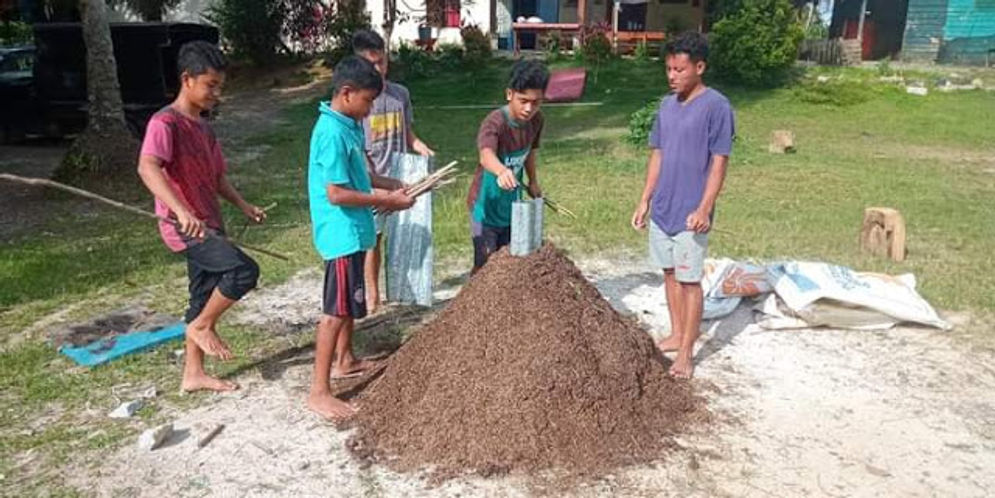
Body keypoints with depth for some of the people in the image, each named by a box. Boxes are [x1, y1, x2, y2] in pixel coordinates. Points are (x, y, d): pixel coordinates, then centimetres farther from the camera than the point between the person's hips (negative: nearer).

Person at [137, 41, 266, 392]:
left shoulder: (202, 126, 13)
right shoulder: (166, 122, -15)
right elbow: (147, 168, -32)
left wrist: (244, 206, 9)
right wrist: (181, 210, -45)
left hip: (207, 225, 9)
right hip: (184, 227, -9)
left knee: (205, 299, 12)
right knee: (244, 270, -21)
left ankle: (193, 374, 24)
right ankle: (202, 326, 2)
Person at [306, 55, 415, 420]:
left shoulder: (348, 126, 9)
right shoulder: (333, 133, -21)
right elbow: (336, 194, -25)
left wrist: (389, 186, 8)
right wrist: (385, 201, -18)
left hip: (353, 230, 10)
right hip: (341, 233, -10)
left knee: (351, 301, 22)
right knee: (337, 309, -5)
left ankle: (345, 361, 40)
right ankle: (319, 392, 2)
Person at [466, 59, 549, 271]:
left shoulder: (536, 119, -8)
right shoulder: (495, 122, -29)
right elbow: (486, 154, -50)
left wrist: (533, 181, 21)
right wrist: (501, 170, -70)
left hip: (512, 204, 6)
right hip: (486, 205, -6)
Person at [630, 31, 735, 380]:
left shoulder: (716, 106, -12)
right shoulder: (666, 105, 8)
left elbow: (719, 162, -13)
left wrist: (704, 208, -19)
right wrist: (645, 201, 11)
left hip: (690, 213, -7)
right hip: (662, 209, 7)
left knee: (689, 280, 1)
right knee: (670, 273, 16)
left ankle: (686, 353, 10)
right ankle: (677, 334, 31)